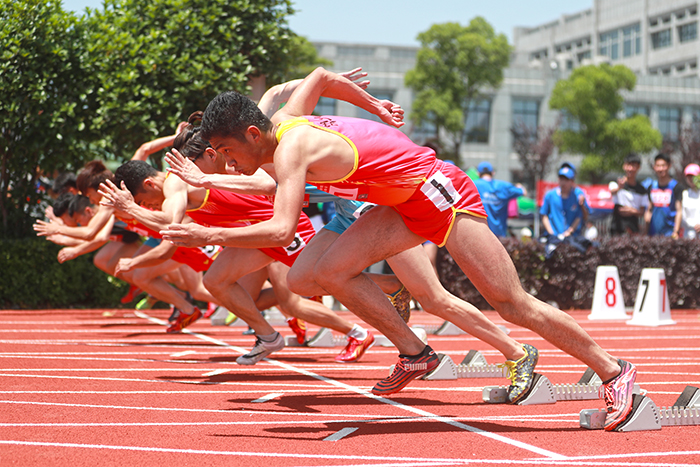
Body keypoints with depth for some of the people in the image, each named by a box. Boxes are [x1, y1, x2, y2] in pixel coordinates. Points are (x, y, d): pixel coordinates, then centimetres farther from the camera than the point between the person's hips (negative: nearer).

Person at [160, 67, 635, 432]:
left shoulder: (290, 148, -24)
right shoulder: (284, 118, 3)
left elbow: (282, 230, -36)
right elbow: (320, 76, 22)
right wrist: (375, 106, 27)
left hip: (439, 192, -9)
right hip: (405, 205, 9)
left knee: (513, 303, -5)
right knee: (324, 272, -5)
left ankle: (614, 371, 7)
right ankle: (414, 353, 6)